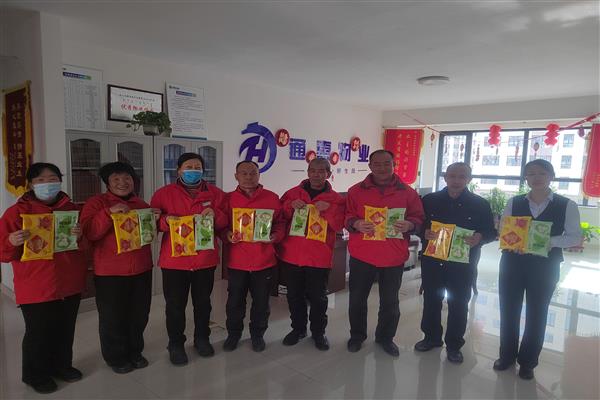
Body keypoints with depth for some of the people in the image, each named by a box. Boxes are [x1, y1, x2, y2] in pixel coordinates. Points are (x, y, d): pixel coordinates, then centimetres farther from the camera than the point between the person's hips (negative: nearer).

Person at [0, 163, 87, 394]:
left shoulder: (71, 209, 6)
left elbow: (84, 246, 7)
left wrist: (79, 237, -15)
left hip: (70, 284, 4)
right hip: (36, 287, -3)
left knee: (65, 329, 15)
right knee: (39, 333, 4)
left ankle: (62, 365, 35)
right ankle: (36, 375, 26)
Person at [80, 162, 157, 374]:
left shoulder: (141, 204, 11)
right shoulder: (96, 203, -5)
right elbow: (88, 233, -17)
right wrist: (109, 212, -27)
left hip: (141, 269, 5)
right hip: (110, 272, -5)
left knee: (139, 314, 15)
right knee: (113, 317, 7)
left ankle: (134, 352, 34)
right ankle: (116, 357, 27)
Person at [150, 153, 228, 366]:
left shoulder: (215, 193, 4)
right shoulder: (164, 193, 0)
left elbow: (226, 222, 5)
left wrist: (215, 214, -16)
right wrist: (165, 220, -22)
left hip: (205, 259, 2)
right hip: (174, 260, -1)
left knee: (203, 302, 16)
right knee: (175, 305, 8)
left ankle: (202, 338, 36)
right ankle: (176, 344, 27)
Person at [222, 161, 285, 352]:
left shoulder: (272, 198, 1)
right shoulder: (228, 199, 2)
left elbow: (280, 223, 6)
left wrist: (275, 236, -12)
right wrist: (227, 234, -15)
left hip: (264, 260, 0)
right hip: (237, 260, 0)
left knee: (261, 302, 12)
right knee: (235, 301, 12)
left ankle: (257, 334, 33)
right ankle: (233, 333, 33)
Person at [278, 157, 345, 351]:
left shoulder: (335, 199, 2)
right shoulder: (293, 193, 6)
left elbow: (338, 225, -6)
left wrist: (328, 209, -20)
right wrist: (291, 206, -13)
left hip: (319, 257, -2)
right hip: (291, 254, 2)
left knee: (317, 296, 8)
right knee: (294, 295, 13)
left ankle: (318, 331, 28)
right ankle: (298, 328, 33)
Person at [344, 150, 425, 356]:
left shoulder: (407, 192, 3)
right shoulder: (356, 190, 3)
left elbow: (419, 219, 6)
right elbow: (345, 217, 3)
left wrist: (409, 225, -16)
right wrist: (355, 224, -18)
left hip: (394, 257, 0)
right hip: (361, 255, 0)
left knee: (390, 302, 12)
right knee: (357, 299, 10)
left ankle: (385, 337, 34)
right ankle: (357, 335, 32)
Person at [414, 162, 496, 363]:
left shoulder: (480, 204, 0)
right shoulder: (430, 200, 2)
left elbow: (491, 231, 3)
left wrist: (479, 237, -18)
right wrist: (424, 232, -16)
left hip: (463, 264, -1)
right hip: (432, 261, 1)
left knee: (459, 305, 9)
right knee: (431, 300, 13)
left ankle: (454, 345, 25)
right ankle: (431, 337, 33)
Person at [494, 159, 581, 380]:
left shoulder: (567, 205, -3)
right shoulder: (514, 202, 2)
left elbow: (575, 237, -5)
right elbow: (501, 231, 4)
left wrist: (549, 241, -21)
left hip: (545, 267, -1)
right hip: (512, 263, 2)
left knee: (536, 314, 10)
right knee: (508, 311, 10)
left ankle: (527, 362, 28)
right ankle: (506, 355, 30)